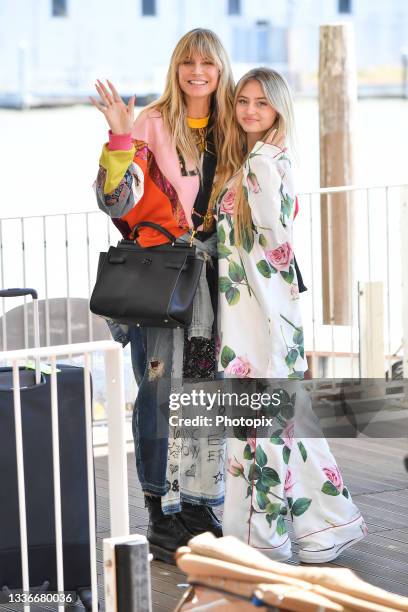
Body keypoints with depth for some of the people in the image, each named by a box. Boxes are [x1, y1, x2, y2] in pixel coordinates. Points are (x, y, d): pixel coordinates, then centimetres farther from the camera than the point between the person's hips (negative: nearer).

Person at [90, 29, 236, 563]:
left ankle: (196, 503, 21)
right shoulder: (152, 125, -7)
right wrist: (120, 138, -27)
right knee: (161, 389, -4)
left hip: (208, 274, 5)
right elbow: (116, 202, -17)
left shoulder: (227, 131, 9)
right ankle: (161, 515, 4)